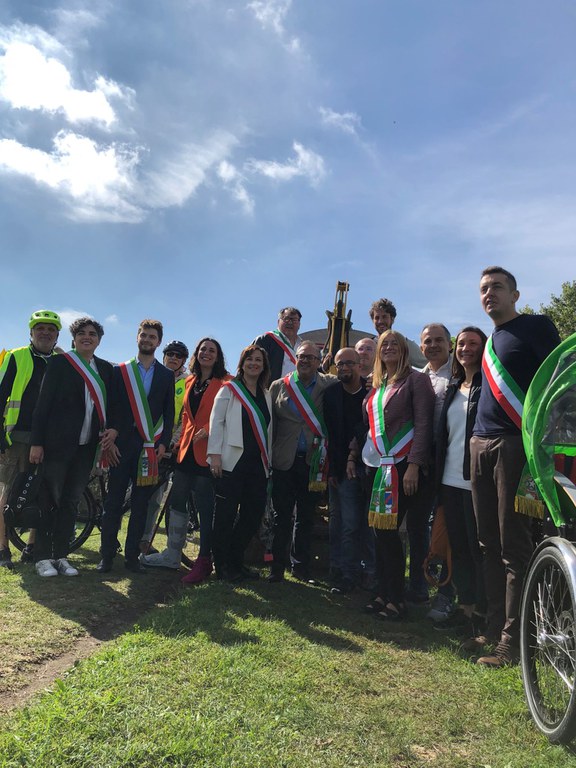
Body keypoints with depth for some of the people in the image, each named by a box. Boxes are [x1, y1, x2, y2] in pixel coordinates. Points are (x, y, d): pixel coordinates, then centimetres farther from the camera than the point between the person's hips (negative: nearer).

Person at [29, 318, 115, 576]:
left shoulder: (105, 368, 11)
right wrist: (37, 442, -10)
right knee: (50, 499, 2)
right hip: (58, 443, -4)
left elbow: (109, 404, 15)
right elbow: (43, 403, -5)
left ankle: (61, 556, 19)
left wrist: (110, 430, -3)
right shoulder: (59, 362, -1)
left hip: (87, 446, 4)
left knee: (71, 502, 10)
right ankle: (43, 557, 13)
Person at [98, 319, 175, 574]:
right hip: (121, 445, -1)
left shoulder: (167, 375, 10)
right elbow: (112, 408, 4)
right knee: (113, 501, 2)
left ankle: (132, 556, 13)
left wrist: (163, 443, -2)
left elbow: (169, 413, 8)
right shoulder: (120, 371, 8)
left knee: (141, 504, 4)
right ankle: (107, 555, 11)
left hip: (151, 447, 1)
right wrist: (110, 440, -5)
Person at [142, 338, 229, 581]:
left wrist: (207, 430, -20)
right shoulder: (190, 381, 16)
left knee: (206, 508, 0)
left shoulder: (225, 383, -4)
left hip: (207, 451, -6)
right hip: (187, 449, 7)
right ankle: (172, 555, 26)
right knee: (177, 501, 12)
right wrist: (182, 440, 13)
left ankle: (204, 560, 12)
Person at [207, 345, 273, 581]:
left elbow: (267, 429, 17)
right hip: (232, 461, -5)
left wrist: (268, 459, 14)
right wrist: (215, 454, -13)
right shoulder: (229, 389, 2)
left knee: (254, 513, 5)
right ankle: (222, 564, 14)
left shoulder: (266, 395, 16)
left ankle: (236, 560, 22)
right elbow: (216, 421, -4)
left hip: (257, 464, 5)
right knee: (226, 514, 0)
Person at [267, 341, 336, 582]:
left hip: (313, 461, 0)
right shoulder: (278, 386, 6)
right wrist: (269, 455, 1)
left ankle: (300, 565, 24)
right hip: (284, 461, 0)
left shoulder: (329, 385, 4)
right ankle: (277, 566, 16)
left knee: (306, 517, 11)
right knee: (281, 516, 6)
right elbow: (270, 423, 5)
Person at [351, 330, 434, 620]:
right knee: (380, 531, 7)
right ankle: (383, 593, 18)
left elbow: (423, 423, -10)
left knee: (389, 530, -7)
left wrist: (414, 465, -17)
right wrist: (352, 455, 13)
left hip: (401, 465, -6)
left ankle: (396, 599, 6)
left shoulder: (416, 379, -2)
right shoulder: (375, 385, 18)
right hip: (375, 465, 6)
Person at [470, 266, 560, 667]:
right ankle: (495, 626, 20)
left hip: (516, 443, -7)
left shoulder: (536, 326, 0)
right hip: (481, 445, 7)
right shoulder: (489, 341, 20)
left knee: (514, 545, -4)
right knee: (490, 543, 10)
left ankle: (513, 639, 4)